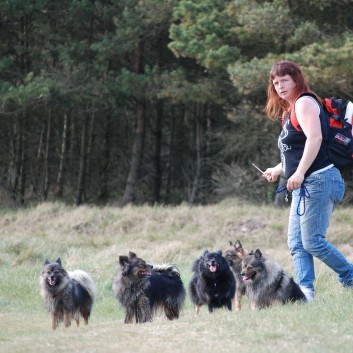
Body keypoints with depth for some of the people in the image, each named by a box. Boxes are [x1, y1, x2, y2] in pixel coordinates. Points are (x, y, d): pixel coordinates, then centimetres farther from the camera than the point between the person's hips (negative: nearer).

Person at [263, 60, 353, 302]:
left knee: (312, 241, -12)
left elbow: (314, 138, -22)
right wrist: (278, 170, 21)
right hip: (304, 187, 10)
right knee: (297, 244, 1)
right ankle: (306, 292, -6)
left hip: (318, 181, -10)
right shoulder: (290, 111, 22)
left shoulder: (304, 102, -7)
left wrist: (299, 172, -29)